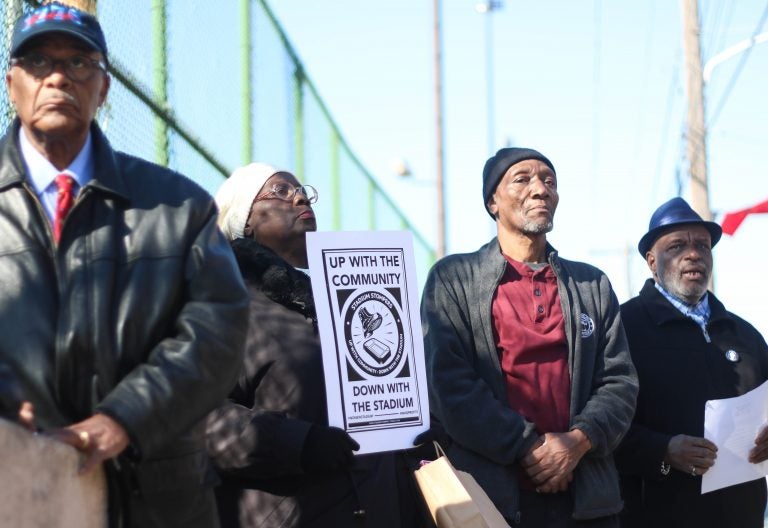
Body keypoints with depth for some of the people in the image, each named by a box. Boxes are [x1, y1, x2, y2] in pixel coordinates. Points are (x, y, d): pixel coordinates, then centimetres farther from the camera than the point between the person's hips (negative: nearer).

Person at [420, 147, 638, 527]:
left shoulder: (594, 285, 14)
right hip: (491, 495, -3)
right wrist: (528, 448, -13)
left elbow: (619, 381, 7)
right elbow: (447, 382, -7)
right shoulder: (453, 278, 3)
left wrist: (579, 441, -11)